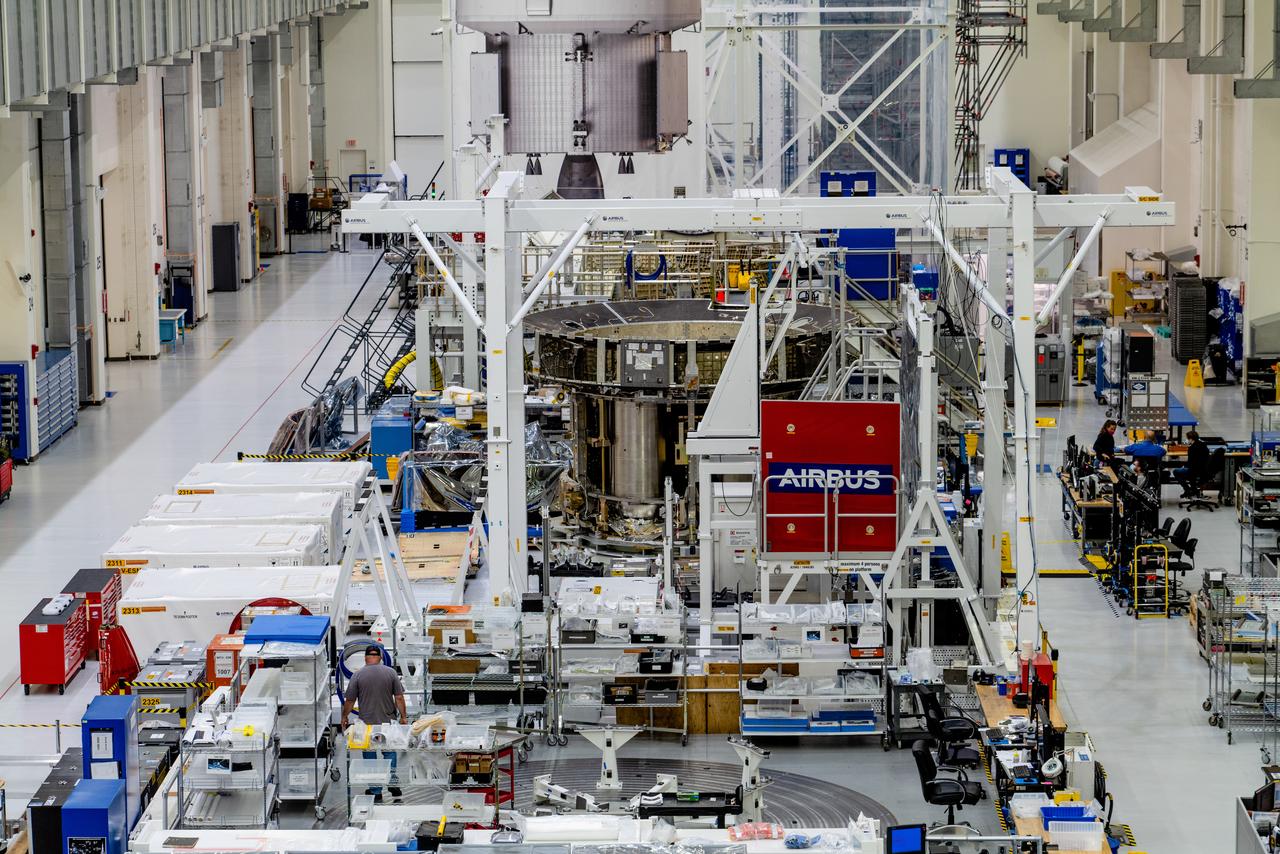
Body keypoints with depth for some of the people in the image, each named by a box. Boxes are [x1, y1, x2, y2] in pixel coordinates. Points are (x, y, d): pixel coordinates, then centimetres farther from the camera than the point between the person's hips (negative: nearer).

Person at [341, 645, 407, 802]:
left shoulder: (358, 675, -8)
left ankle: (376, 792, 11)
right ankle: (392, 782, 13)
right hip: (388, 721, 2)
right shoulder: (391, 673, -4)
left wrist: (344, 716, 12)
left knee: (370, 755, 8)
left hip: (367, 722, -1)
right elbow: (399, 697, -4)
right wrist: (403, 716, 7)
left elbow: (350, 700, -4)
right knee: (390, 751, 20)